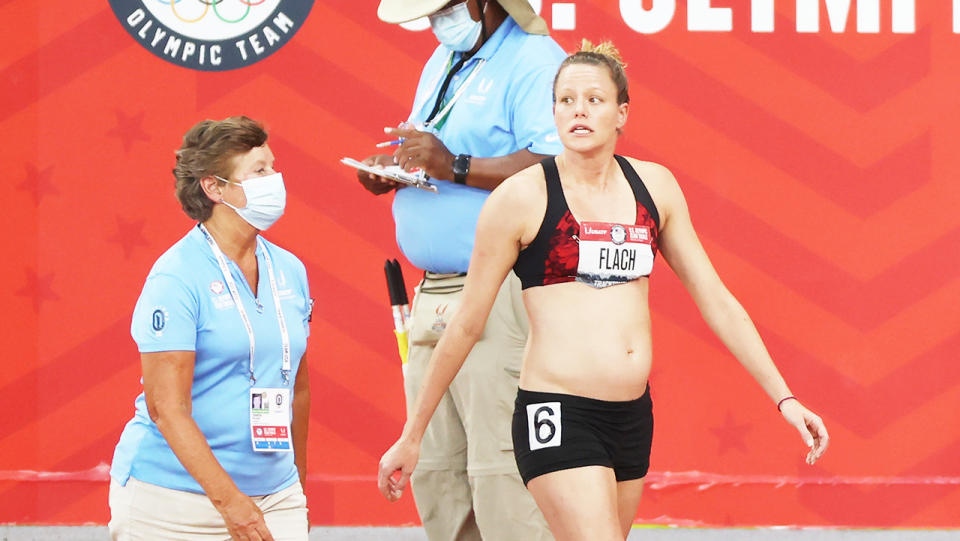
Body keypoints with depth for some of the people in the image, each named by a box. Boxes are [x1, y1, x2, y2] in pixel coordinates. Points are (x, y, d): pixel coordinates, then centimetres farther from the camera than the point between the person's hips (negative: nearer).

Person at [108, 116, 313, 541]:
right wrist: (227, 499, -19)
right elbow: (166, 407, -15)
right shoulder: (176, 278, -10)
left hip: (272, 496, 5)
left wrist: (297, 484, 23)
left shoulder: (289, 270, 10)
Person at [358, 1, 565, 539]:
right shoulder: (443, 61, 21)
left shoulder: (534, 61, -8)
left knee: (499, 465, -14)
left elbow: (556, 166, -21)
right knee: (434, 470, 6)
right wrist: (389, 171, 8)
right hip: (435, 293, 9)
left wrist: (454, 167, -23)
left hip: (499, 297, -9)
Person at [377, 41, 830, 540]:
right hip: (557, 417, -6)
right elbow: (466, 326, 2)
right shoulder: (522, 198, -5)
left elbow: (715, 299, 15)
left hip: (633, 418, 6)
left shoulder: (654, 186, 9)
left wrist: (783, 397, 10)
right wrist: (411, 437, 5)